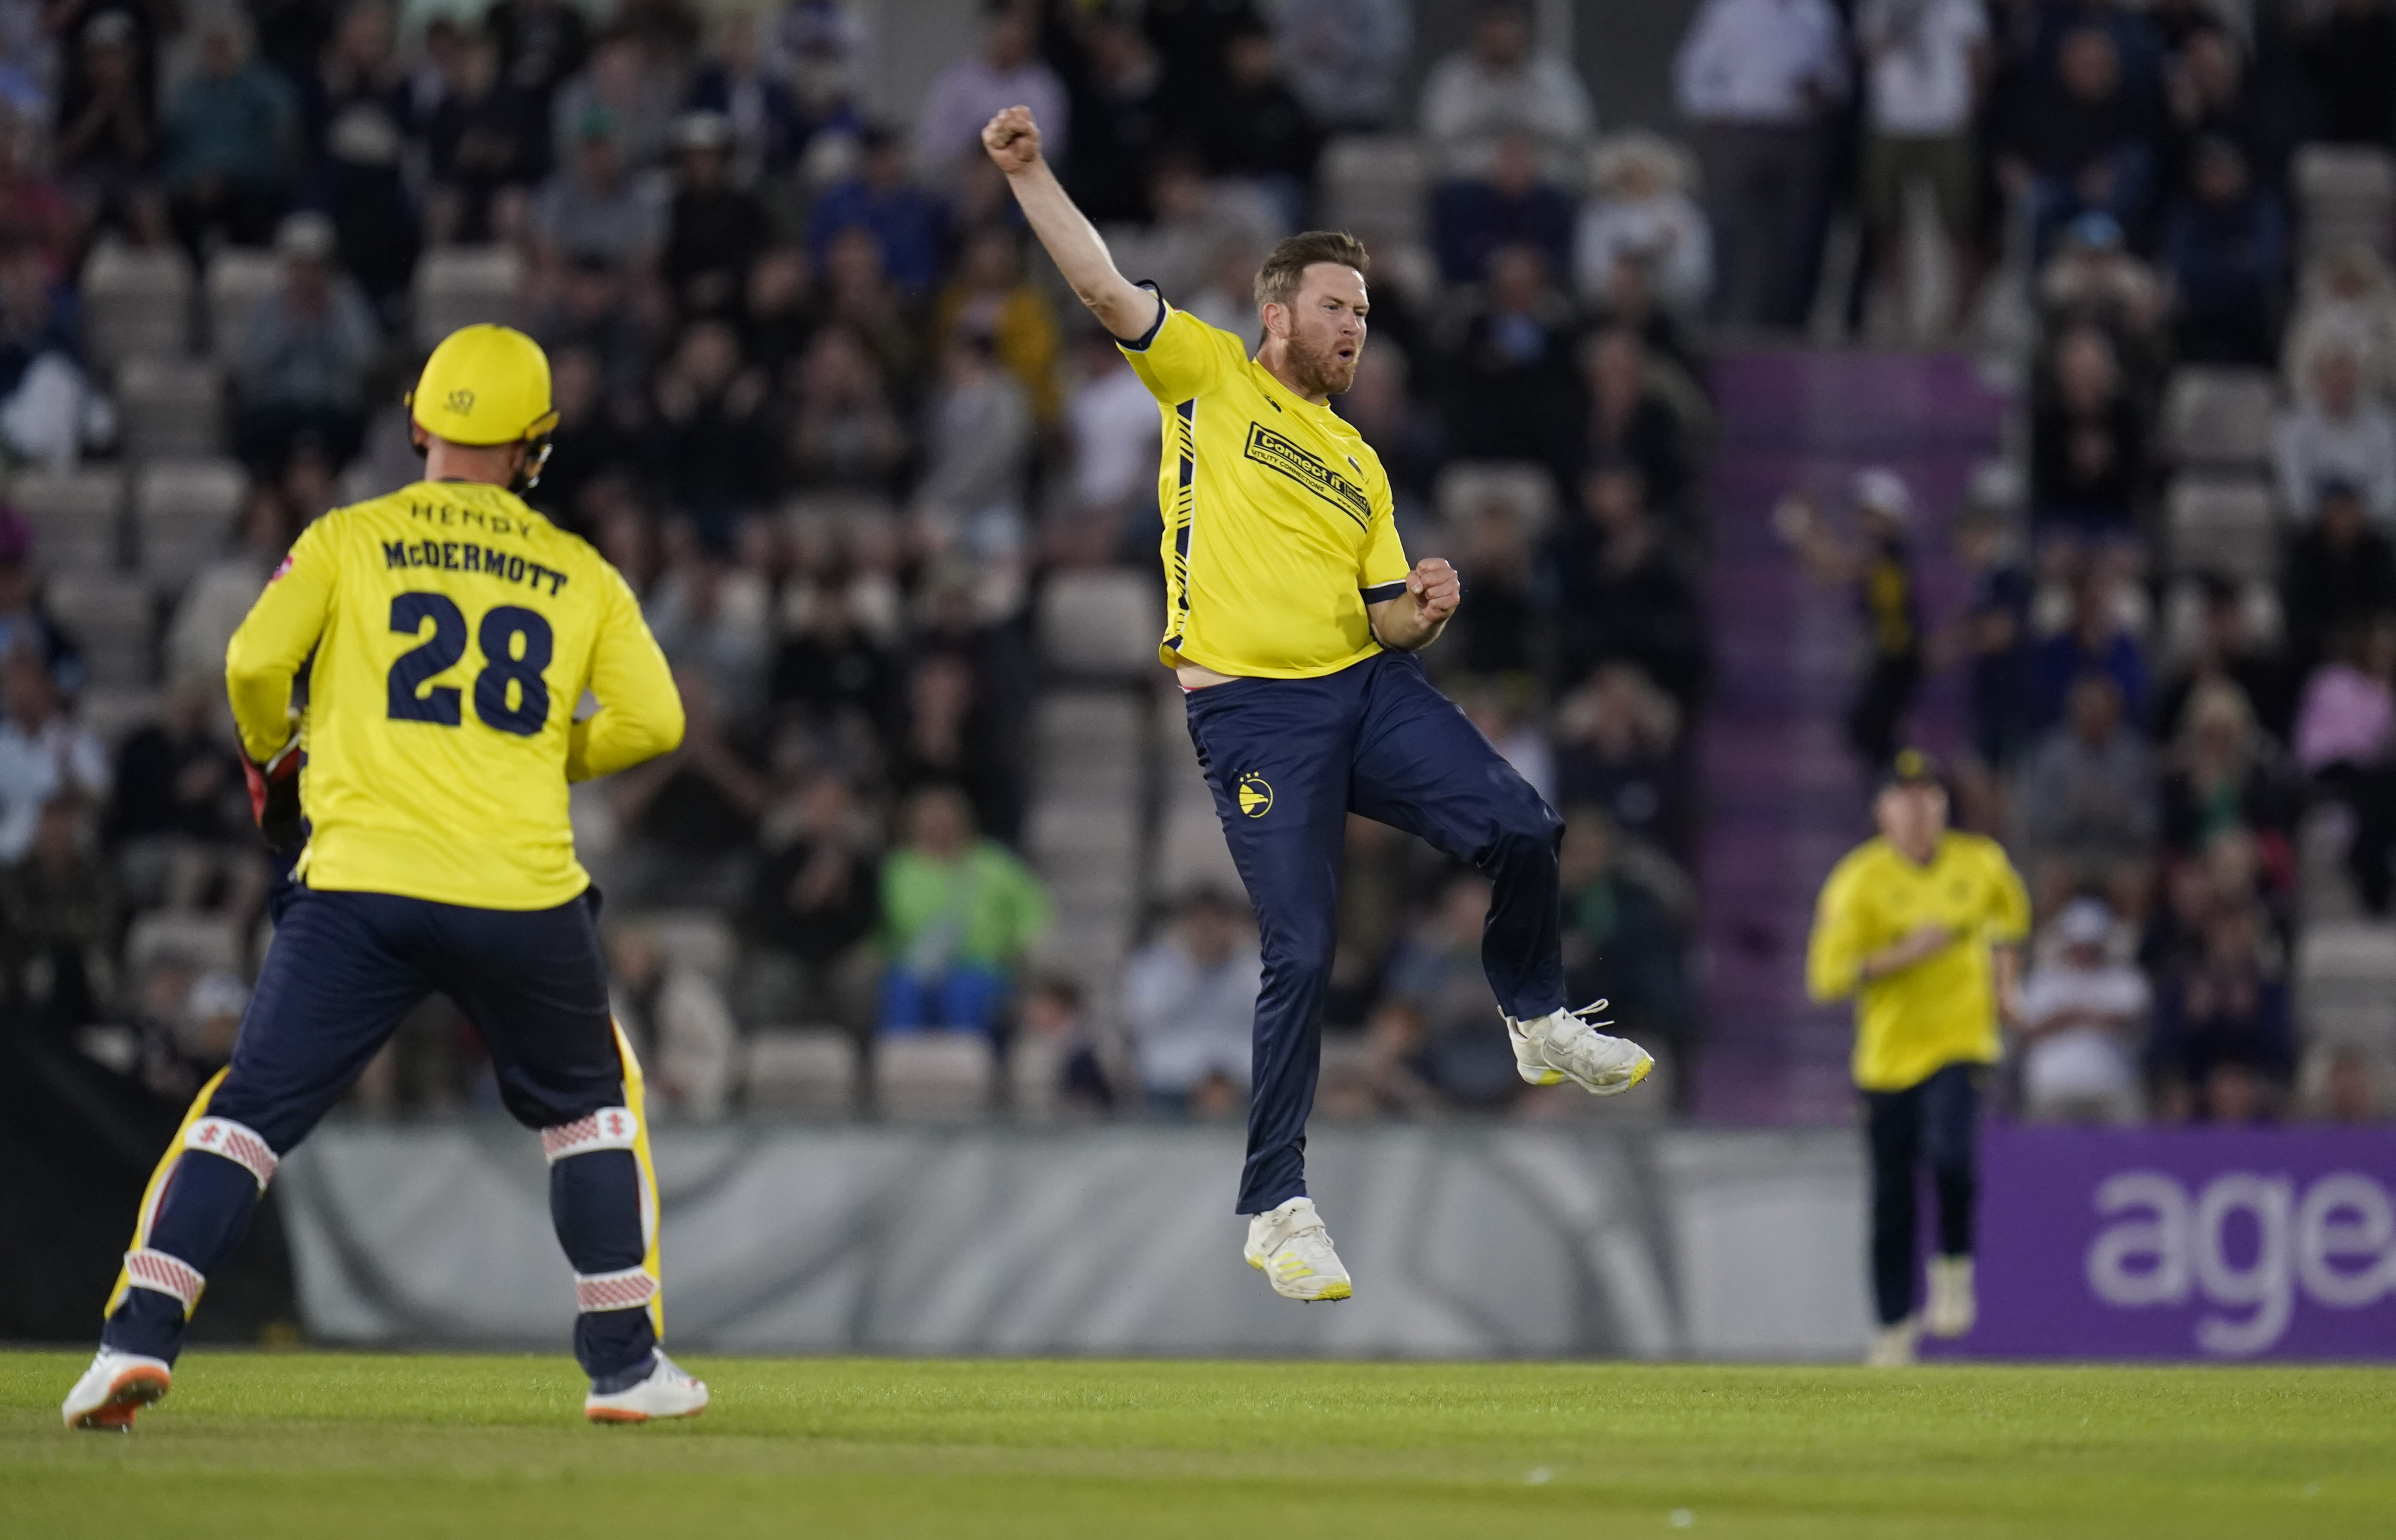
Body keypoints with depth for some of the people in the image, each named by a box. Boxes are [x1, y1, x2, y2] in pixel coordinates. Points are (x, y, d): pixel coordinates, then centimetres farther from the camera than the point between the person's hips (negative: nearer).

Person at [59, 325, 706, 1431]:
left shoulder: (347, 539, 7)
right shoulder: (581, 574, 12)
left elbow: (256, 660, -5)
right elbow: (652, 719, 5)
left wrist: (271, 755, 15)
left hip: (359, 884, -1)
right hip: (523, 892, 1)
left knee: (250, 1108, 2)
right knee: (593, 1102, 23)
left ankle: (138, 1333, -13)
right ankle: (624, 1361, 20)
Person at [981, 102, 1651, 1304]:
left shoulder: (1360, 464, 21)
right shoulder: (1209, 379, 8)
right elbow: (1104, 289, -3)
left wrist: (1424, 610, -4)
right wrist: (1027, 173, -13)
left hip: (1368, 688, 5)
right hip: (1251, 708, -5)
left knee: (1521, 831, -15)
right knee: (1302, 950, -11)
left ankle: (1539, 1024, 15)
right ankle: (1275, 1209, 0)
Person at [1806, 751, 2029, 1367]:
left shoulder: (1982, 864, 3)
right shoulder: (1858, 881, -8)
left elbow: (2009, 912, 27)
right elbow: (1826, 976, -13)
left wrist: (2006, 980, 15)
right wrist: (1903, 955, -22)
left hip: (1960, 1043, 0)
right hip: (1888, 1055, 0)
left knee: (1950, 1154, -28)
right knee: (1892, 1201, 5)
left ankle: (1954, 1268, -2)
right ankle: (1895, 1328, 24)